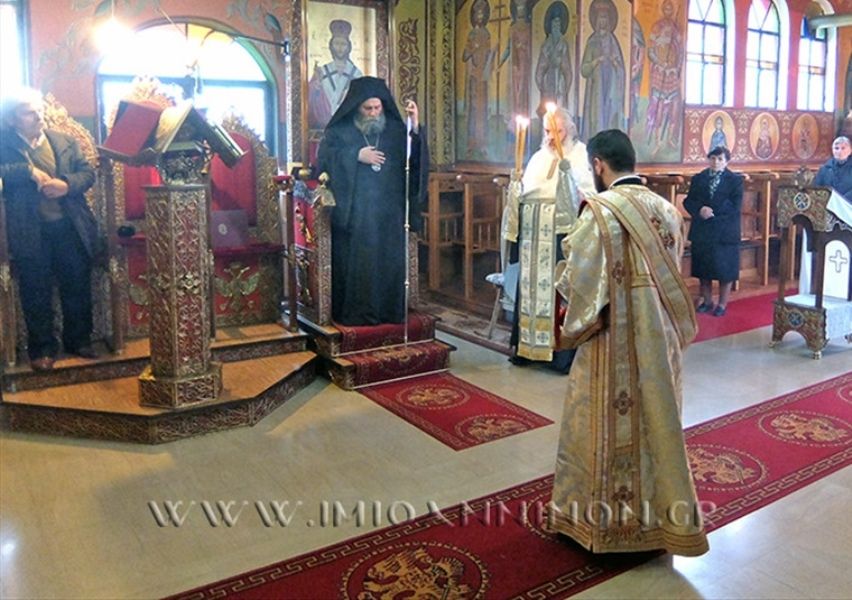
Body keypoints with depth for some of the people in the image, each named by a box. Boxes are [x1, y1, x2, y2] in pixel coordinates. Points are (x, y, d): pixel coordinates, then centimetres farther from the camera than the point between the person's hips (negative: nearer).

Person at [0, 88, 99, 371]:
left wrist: (67, 185, -16)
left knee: (78, 288, 9)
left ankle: (79, 340, 25)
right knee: (36, 294, 5)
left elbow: (88, 173, 3)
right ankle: (42, 348, 17)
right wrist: (28, 170, -22)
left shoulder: (66, 141, 8)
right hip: (31, 232, -2)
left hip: (70, 227, 2)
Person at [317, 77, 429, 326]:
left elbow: (416, 158, 0)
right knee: (355, 263, -4)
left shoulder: (395, 130, 11)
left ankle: (390, 311, 14)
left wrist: (415, 127, -14)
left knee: (390, 262, 3)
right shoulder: (340, 130, 4)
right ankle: (354, 313, 5)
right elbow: (325, 157, -8)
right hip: (354, 214, -3)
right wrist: (356, 155, -17)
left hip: (389, 214, 3)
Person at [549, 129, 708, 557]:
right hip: (661, 337, 7)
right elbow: (670, 274, 11)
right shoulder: (666, 209, 5)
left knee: (609, 428, 7)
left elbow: (578, 282, -15)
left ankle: (603, 517, 21)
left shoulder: (600, 211, -16)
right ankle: (661, 516, 30)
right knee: (657, 422, 17)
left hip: (616, 340, -6)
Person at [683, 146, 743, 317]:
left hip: (725, 231, -3)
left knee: (725, 268, 3)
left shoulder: (735, 180, 0)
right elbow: (688, 202, 3)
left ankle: (722, 304, 15)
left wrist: (713, 211, -16)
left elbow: (735, 206, -9)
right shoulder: (698, 178, 9)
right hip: (702, 231, 3)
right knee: (703, 268, 9)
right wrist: (700, 210, -16)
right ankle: (707, 301, 23)